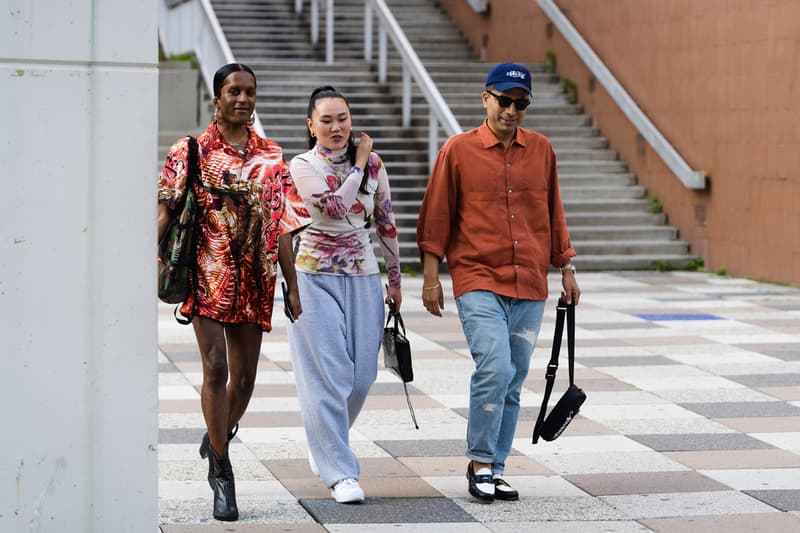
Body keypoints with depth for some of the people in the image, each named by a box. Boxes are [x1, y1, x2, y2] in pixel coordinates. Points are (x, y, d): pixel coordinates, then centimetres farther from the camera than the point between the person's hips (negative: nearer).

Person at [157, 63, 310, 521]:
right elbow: (166, 214, -1)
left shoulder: (271, 157, 10)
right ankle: (222, 474, -3)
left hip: (254, 278, 3)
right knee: (216, 367, -12)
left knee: (245, 376, 7)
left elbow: (281, 226, 11)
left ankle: (218, 440, 35)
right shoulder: (190, 153, 1)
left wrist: (292, 287, 10)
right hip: (207, 273, -3)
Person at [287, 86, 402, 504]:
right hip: (316, 279, -4)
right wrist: (359, 163, -11)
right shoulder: (302, 167, -5)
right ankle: (340, 473, -4)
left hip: (363, 280, 4)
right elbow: (335, 205, -23)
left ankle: (324, 445, 31)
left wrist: (395, 278, 15)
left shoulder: (373, 165, 5)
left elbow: (386, 222, 12)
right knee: (328, 377, -8)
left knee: (361, 376, 5)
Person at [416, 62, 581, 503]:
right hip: (478, 282, -4)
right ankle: (480, 463, -1)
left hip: (530, 286, 4)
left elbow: (553, 213, 18)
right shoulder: (459, 150, -1)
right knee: (495, 370, -17)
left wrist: (566, 269, 17)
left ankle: (495, 469, 18)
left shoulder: (541, 150, 9)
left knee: (513, 383, 7)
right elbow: (436, 218, 1)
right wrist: (431, 278, -2)